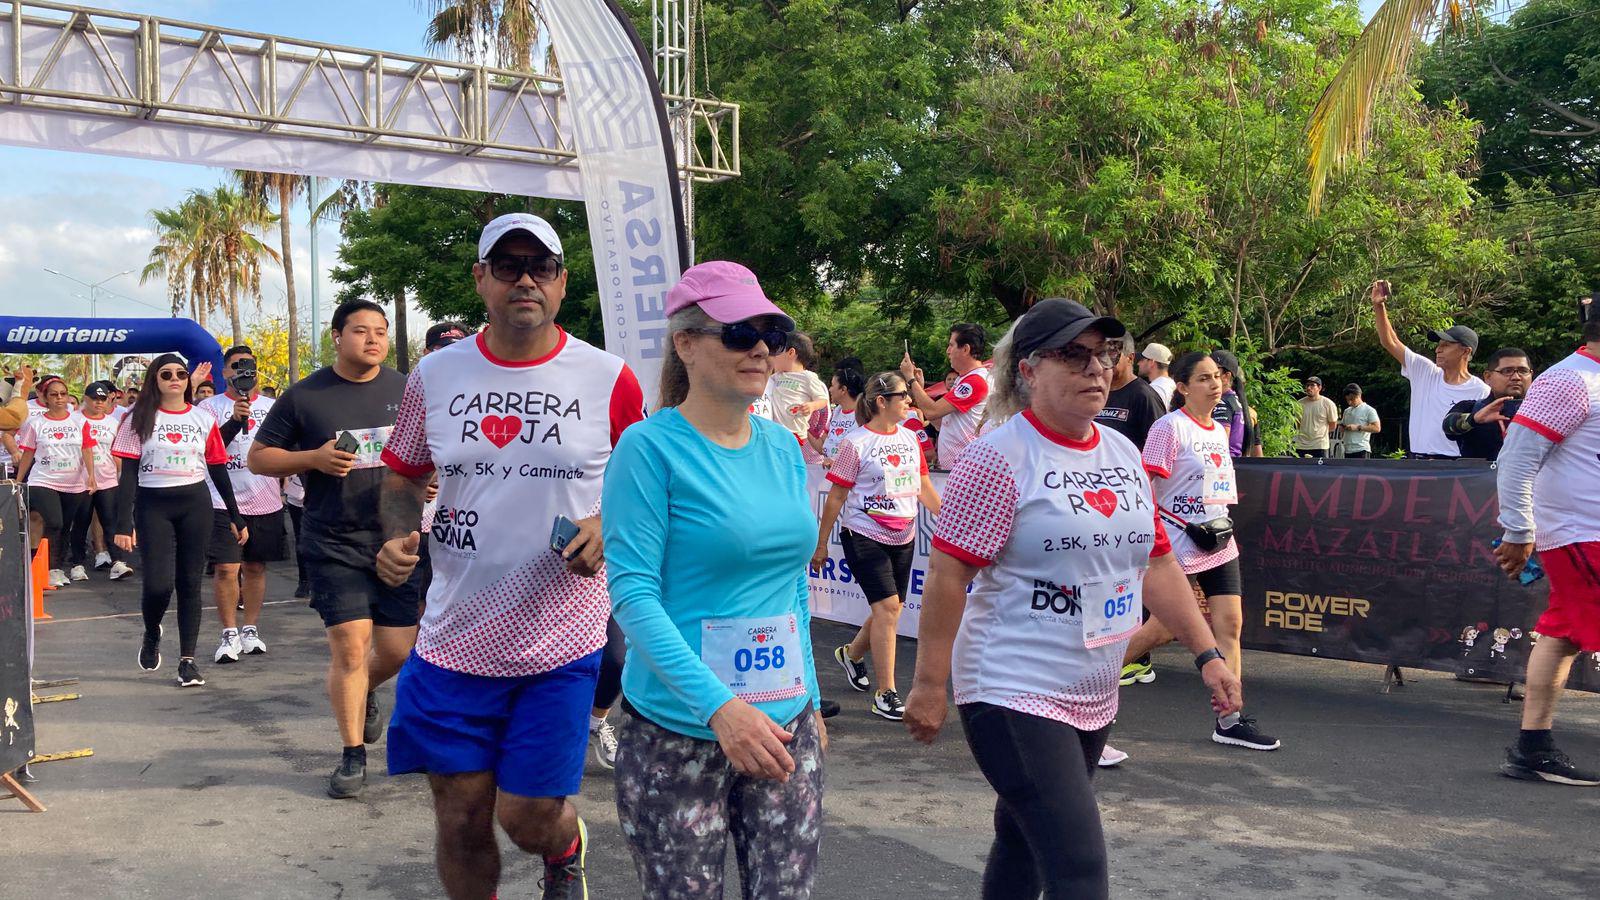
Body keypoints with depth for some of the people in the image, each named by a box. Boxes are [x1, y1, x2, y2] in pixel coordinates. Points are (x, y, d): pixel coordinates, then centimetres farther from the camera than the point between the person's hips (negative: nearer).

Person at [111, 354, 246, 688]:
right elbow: (129, 473, -3)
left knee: (190, 583, 3)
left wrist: (235, 517, 10)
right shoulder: (139, 419, 2)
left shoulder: (204, 419, 7)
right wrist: (124, 524, -10)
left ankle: (187, 659, 9)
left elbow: (218, 470, 11)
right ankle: (151, 636, 23)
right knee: (158, 584, -10)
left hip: (195, 505, 2)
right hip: (153, 506, -2)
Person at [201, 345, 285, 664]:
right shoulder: (211, 406, 2)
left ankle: (251, 630, 16)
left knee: (255, 567, 8)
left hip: (266, 502, 3)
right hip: (224, 502, -3)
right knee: (226, 568, -6)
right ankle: (229, 634, 3)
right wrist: (235, 420, -22)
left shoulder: (272, 406, 12)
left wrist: (282, 486, 17)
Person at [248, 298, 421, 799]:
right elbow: (258, 458, 4)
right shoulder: (305, 396, -1)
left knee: (399, 650, 4)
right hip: (333, 544, -2)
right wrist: (313, 458, -13)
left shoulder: (405, 391, 6)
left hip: (396, 538, 3)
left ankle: (365, 691, 39)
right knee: (349, 645, -7)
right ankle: (353, 754, 10)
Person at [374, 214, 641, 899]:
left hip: (559, 640, -2)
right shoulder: (436, 375, 2)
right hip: (455, 637, 2)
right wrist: (398, 535, -6)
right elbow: (403, 477, 14)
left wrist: (610, 527, -14)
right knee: (460, 823, 10)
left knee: (527, 819, 2)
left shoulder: (608, 380, -4)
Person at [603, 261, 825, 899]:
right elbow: (633, 592, -17)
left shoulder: (782, 447, 8)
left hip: (785, 727, 5)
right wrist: (719, 705, -25)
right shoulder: (651, 447, -10)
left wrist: (810, 699, 16)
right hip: (678, 734, -5)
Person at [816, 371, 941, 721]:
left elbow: (924, 487, 11)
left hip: (903, 538, 6)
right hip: (864, 536, -6)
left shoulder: (909, 437, 8)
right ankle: (885, 694, -6)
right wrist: (821, 544, -4)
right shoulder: (855, 442, -10)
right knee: (887, 606, -13)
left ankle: (851, 653, 42)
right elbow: (836, 496, -6)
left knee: (889, 609, 12)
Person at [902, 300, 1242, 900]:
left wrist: (1206, 653, 11)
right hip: (1015, 697, -7)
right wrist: (929, 684, -16)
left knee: (1025, 845, 20)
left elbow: (1155, 563, 15)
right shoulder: (1000, 457, -14)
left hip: (1094, 698, 7)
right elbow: (948, 574, -15)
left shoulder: (1123, 454, 9)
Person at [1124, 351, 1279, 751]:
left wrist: (1222, 523, 12)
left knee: (1230, 624, 2)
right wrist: (1187, 527, -20)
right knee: (1163, 629, -3)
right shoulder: (1170, 427, -12)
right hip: (1178, 546, -8)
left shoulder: (1219, 431, 13)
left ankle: (1229, 721, 8)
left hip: (1219, 545, 8)